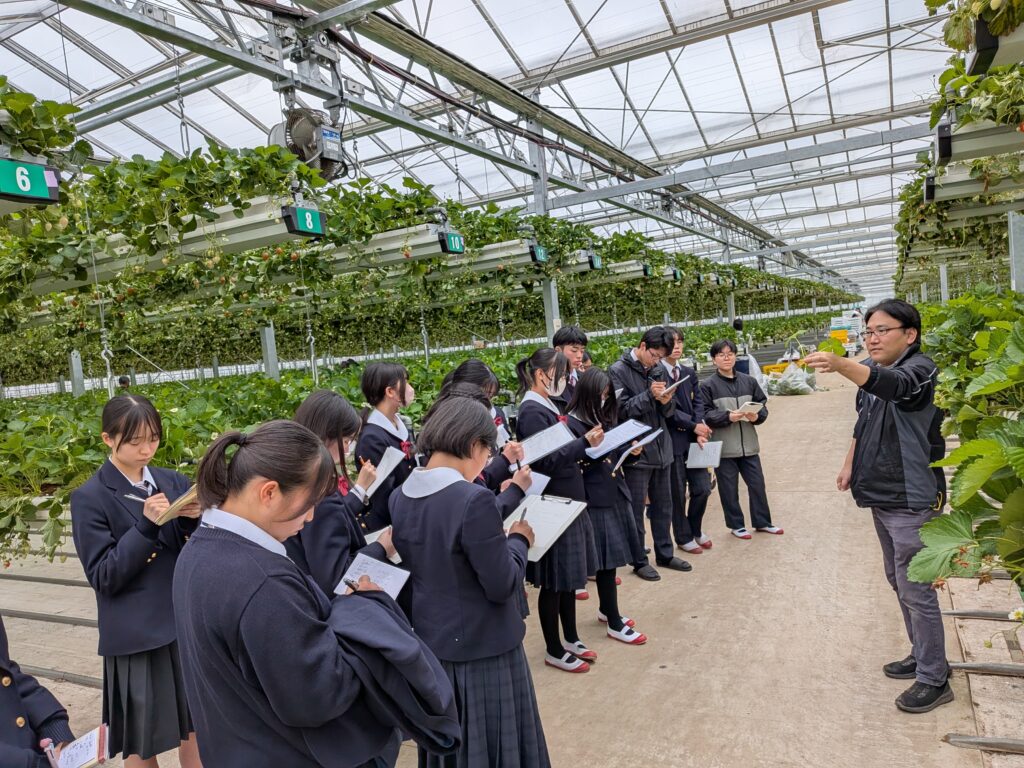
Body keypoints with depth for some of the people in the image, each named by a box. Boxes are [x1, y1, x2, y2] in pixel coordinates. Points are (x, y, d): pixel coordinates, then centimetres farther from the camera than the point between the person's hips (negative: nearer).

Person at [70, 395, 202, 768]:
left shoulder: (173, 482, 2)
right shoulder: (90, 498, -9)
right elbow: (103, 577, -12)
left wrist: (194, 521, -17)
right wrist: (146, 525, -24)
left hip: (187, 623, 4)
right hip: (137, 636, -3)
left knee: (194, 726, 17)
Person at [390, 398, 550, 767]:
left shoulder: (399, 498, -3)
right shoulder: (474, 500, -26)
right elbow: (502, 586, -21)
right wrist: (519, 541, -4)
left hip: (430, 644, 7)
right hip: (482, 650, -7)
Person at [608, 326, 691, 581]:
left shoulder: (658, 370, 9)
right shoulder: (618, 371, -8)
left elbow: (668, 412, 11)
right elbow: (621, 410, -14)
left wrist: (666, 402, -11)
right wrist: (649, 395, -23)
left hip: (662, 447, 6)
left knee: (663, 506, 16)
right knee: (636, 509, 4)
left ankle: (665, 554, 30)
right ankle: (639, 561, 16)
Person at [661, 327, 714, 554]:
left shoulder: (689, 372, 11)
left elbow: (698, 403, 5)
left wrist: (700, 433, -10)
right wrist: (694, 425, -13)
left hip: (693, 438, 6)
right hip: (672, 439, -6)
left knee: (702, 489, 9)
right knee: (678, 493, 6)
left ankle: (695, 531, 32)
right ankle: (684, 538, 24)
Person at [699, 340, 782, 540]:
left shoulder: (749, 381, 7)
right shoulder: (708, 385, -5)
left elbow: (762, 404, 10)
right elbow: (705, 414, -10)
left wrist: (757, 416, -11)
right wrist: (728, 416, -23)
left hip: (748, 444, 4)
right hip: (724, 447, -3)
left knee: (757, 484, 12)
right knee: (729, 489, 6)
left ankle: (762, 522, 29)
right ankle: (736, 525, 23)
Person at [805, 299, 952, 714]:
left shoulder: (920, 369, -17)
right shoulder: (872, 371, 8)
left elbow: (892, 384, -41)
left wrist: (839, 364, -57)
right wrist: (850, 464, 15)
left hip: (912, 499, -9)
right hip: (881, 496, 9)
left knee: (915, 589, -2)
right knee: (898, 581, 19)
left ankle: (934, 680, 13)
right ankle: (923, 656, 36)